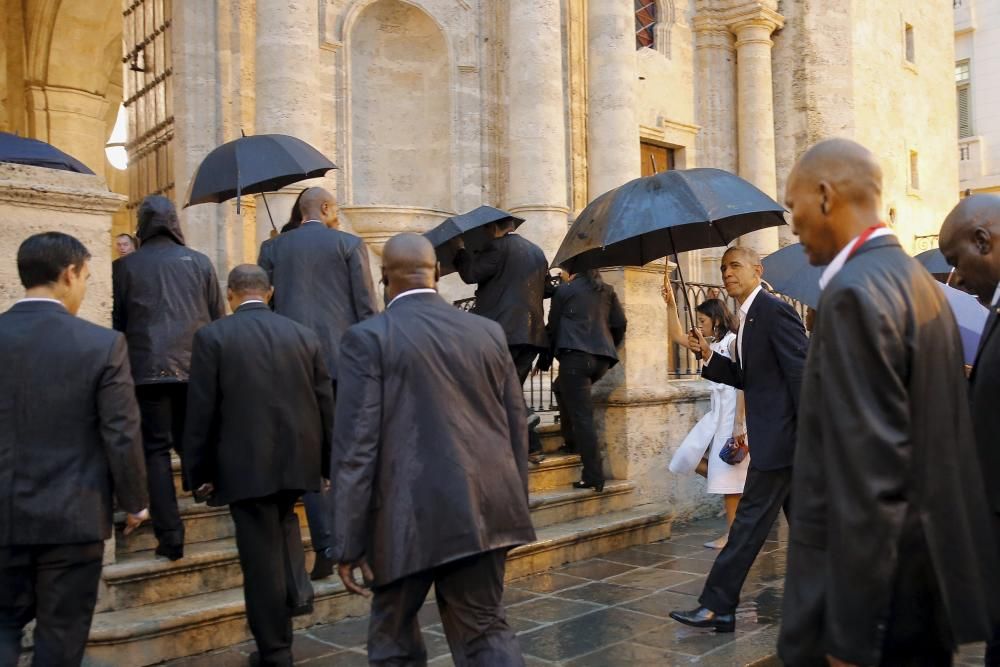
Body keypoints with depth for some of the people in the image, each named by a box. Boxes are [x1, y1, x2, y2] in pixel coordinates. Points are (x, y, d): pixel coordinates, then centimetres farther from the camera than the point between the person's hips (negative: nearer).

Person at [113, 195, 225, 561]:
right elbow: (219, 317, 7)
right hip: (195, 368, 2)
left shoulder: (124, 266, 2)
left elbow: (116, 321, 6)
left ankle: (170, 536, -2)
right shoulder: (199, 262, 6)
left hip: (147, 370, -1)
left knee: (156, 450, 1)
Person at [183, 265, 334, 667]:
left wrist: (199, 472, 3)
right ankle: (297, 588, 16)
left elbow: (201, 412, -6)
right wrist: (331, 463, 16)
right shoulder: (304, 335, 4)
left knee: (261, 557, 6)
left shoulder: (212, 336, -5)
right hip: (297, 460, 4)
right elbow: (326, 405, 7)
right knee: (283, 521, 32)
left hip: (246, 465, -3)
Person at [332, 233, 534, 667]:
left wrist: (349, 543, -6)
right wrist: (514, 504, 22)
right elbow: (516, 429, 12)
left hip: (409, 517, -4)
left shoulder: (368, 337, -6)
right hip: (483, 510, 4)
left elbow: (356, 445, -11)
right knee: (485, 628, 14)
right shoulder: (489, 332, 8)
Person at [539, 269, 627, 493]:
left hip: (575, 356, -6)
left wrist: (544, 360, 19)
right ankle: (572, 441, 28)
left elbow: (553, 327, 10)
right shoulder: (608, 291, 17)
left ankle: (594, 476, -10)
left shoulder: (564, 290, 7)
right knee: (562, 387, 31)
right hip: (602, 358, 6)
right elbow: (620, 324, 12)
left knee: (582, 416, -6)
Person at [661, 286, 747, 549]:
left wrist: (739, 425, -21)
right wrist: (670, 304, 11)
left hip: (733, 413, -9)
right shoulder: (712, 345, 16)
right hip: (715, 413, 9)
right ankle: (737, 491, 16)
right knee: (689, 458, 6)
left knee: (727, 472, -4)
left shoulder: (734, 342, -11)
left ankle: (732, 534, 7)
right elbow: (677, 336, 21)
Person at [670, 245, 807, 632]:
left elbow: (801, 374, -19)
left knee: (750, 520, -6)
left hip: (779, 437, -10)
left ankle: (717, 607, -1)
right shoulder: (748, 318, 16)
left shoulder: (775, 311, -13)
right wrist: (709, 356, 6)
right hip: (777, 438, 10)